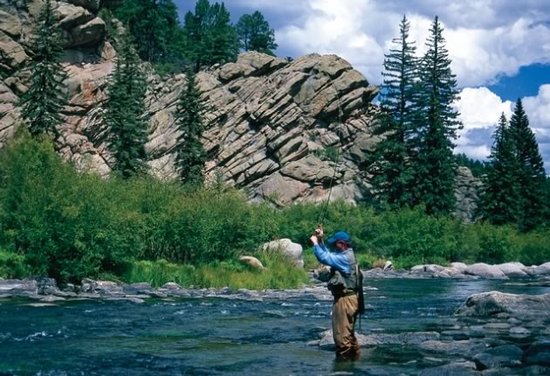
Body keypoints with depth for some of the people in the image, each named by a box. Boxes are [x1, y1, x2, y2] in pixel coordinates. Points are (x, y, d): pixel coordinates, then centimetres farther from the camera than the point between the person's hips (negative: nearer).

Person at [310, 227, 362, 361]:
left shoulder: (344, 258, -18)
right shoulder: (346, 255, 13)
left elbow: (324, 258, -25)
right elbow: (328, 255, 24)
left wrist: (315, 243, -12)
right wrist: (320, 241, 14)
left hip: (345, 299, -11)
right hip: (349, 298, 11)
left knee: (341, 334, -7)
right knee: (348, 333, 20)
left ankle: (343, 359, -3)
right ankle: (354, 358, 29)